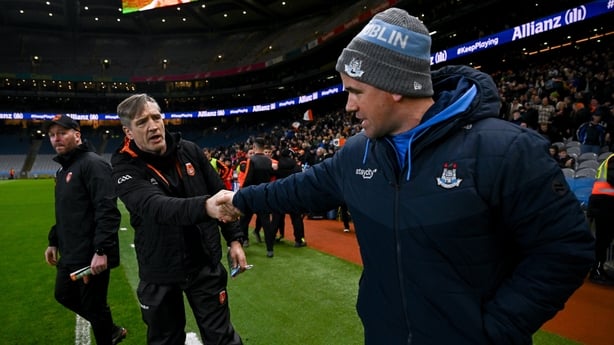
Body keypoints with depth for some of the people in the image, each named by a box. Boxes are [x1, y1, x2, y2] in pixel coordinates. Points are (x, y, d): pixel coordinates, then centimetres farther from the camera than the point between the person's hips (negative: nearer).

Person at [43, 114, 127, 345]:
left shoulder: (92, 163, -16)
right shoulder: (63, 169, 15)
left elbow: (107, 210, -25)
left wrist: (101, 250, -29)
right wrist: (54, 241, 22)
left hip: (91, 256, -10)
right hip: (69, 255, 10)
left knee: (94, 306, 3)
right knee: (65, 296, 24)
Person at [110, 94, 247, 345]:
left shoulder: (189, 150, -4)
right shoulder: (125, 169, -14)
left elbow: (220, 194, 4)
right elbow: (158, 207, -34)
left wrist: (234, 238, 1)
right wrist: (206, 206, -52)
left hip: (205, 264, 2)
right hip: (160, 273, -1)